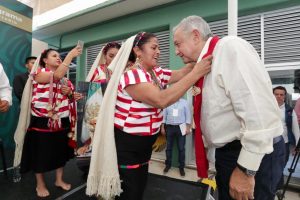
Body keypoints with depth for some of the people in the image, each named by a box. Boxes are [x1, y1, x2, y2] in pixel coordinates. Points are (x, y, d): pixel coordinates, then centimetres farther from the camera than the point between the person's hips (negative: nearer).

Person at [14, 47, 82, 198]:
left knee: (61, 150, 14)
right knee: (41, 152, 7)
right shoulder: (39, 73, -8)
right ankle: (40, 184, 28)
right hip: (43, 121, -6)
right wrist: (70, 55, -28)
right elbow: (56, 76, -29)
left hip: (61, 121, 7)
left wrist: (73, 96, -5)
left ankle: (59, 180, 33)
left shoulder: (63, 78, 13)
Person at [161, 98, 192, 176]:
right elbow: (164, 115, 7)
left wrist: (188, 127, -4)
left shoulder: (184, 102, 1)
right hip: (169, 127, 1)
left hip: (181, 127, -1)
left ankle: (181, 167, 20)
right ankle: (168, 164, 28)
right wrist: (162, 127, 5)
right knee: (169, 147, 11)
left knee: (181, 148, 5)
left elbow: (188, 115, 1)